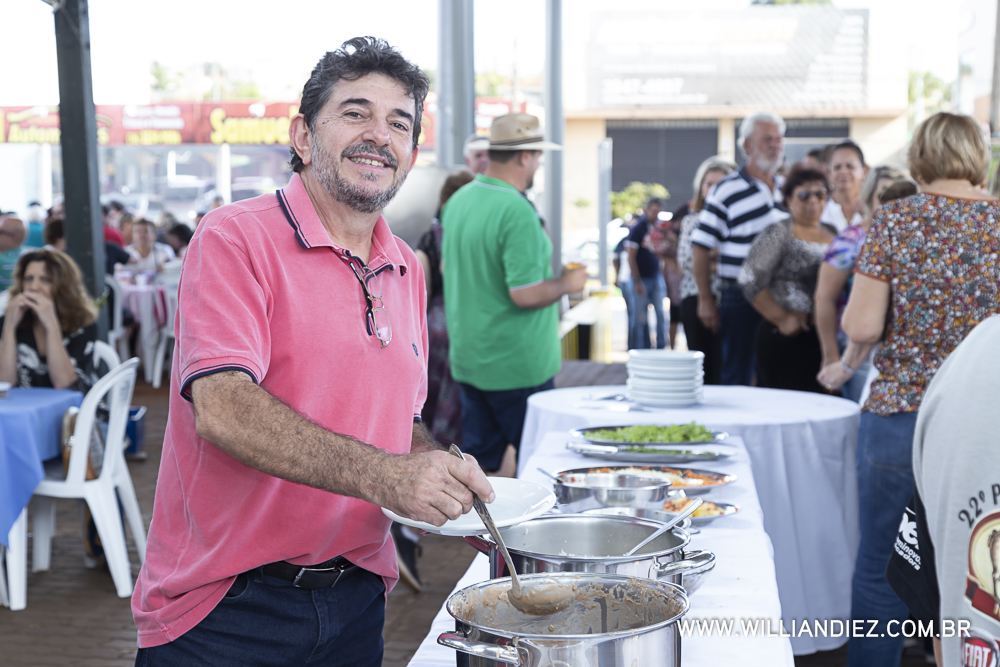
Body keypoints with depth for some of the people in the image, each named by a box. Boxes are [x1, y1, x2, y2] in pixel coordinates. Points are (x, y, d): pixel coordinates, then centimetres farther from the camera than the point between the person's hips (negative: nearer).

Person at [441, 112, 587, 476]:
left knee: (480, 463, 14)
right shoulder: (516, 210, -21)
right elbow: (526, 294, -24)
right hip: (518, 365, -8)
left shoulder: (457, 201, 7)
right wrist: (567, 283, -6)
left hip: (468, 359, 8)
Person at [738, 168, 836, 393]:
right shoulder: (778, 235, -3)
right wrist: (781, 318, -11)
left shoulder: (833, 233, 16)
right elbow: (750, 281, -10)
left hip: (824, 337, 6)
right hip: (786, 339, -6)